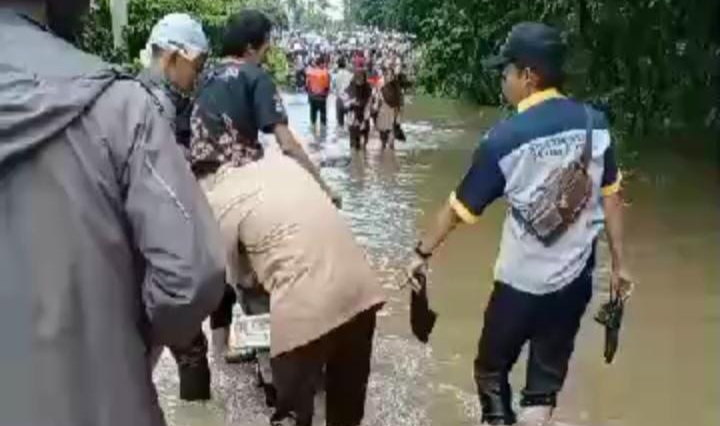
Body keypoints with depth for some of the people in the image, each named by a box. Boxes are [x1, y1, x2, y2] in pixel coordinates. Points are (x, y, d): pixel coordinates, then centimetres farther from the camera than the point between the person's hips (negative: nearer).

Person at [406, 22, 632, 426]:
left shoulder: (505, 138, -16)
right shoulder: (595, 122, -5)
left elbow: (460, 208, -7)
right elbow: (611, 197, 2)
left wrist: (423, 252, 6)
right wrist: (619, 262, 12)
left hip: (522, 281, -4)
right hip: (577, 276, 4)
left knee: (492, 369, 19)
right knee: (549, 374, 17)